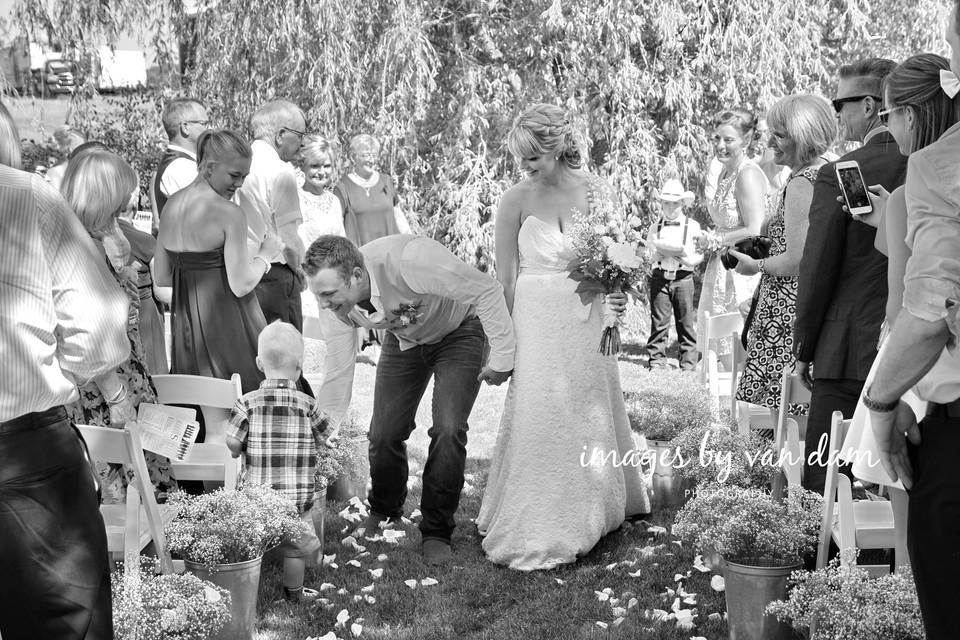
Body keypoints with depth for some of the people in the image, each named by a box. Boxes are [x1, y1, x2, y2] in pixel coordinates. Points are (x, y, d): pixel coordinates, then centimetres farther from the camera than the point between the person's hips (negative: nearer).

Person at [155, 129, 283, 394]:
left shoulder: (171, 205, 7)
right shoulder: (228, 213, -15)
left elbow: (161, 277, 11)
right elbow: (241, 285, -16)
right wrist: (265, 254, -1)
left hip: (184, 324, 7)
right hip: (225, 325, -7)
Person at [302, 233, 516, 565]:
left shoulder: (408, 261, -43)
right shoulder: (341, 301, -24)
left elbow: (487, 291, -33)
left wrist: (501, 356, -26)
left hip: (458, 332, -4)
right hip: (403, 338, 4)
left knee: (448, 431, -18)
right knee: (384, 433, -4)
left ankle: (436, 533, 0)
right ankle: (383, 513, 26)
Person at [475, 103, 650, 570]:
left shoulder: (596, 192, -2)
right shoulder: (516, 200, -7)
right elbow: (505, 276, -3)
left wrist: (617, 295, -13)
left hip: (587, 318, 3)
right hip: (536, 318, -3)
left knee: (590, 414, 15)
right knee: (538, 417, -3)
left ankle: (591, 511, 35)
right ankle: (533, 528, 10)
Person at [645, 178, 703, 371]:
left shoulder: (692, 226, 8)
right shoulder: (655, 227, 10)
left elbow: (702, 253, 5)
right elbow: (655, 246, -7)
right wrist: (682, 250, -12)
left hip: (683, 278, -1)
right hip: (660, 278, 1)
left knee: (686, 323, 1)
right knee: (659, 322, -1)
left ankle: (688, 365, 6)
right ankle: (656, 362, 5)